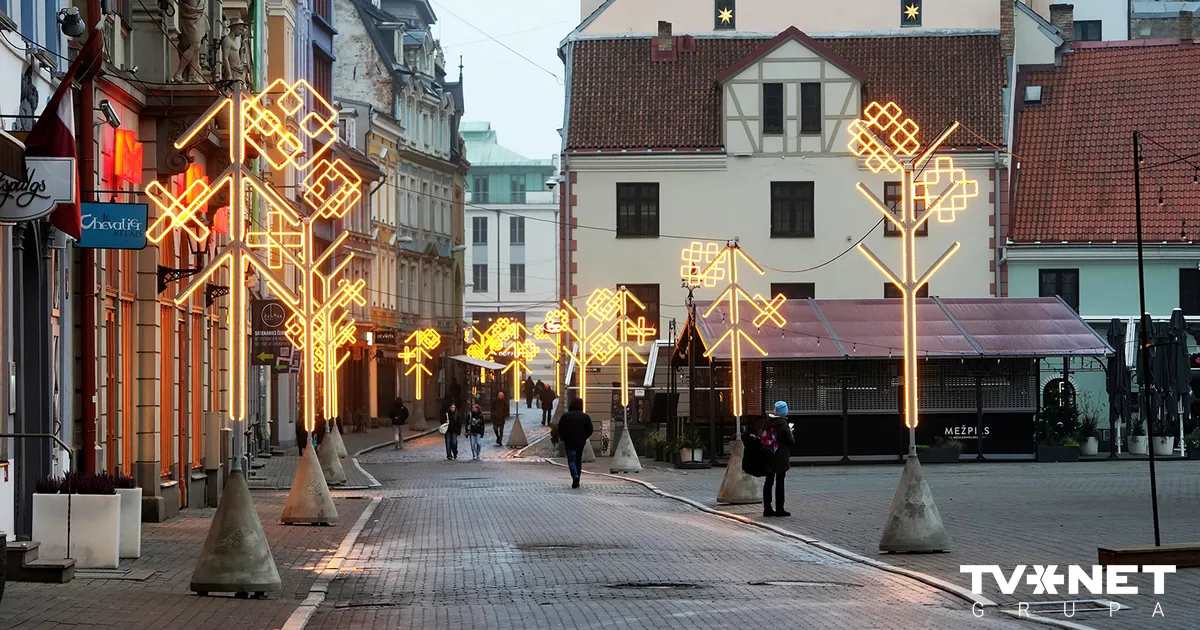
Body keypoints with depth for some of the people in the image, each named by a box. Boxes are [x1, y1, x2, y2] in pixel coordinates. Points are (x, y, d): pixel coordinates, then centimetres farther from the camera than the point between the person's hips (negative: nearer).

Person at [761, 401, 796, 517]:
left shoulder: (767, 421, 1)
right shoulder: (783, 424, -16)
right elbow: (791, 441, -12)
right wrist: (790, 432, 7)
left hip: (768, 457, 6)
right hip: (781, 458, -6)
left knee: (768, 481, 12)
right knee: (779, 481, 0)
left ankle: (767, 508, 15)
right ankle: (779, 509, 1)